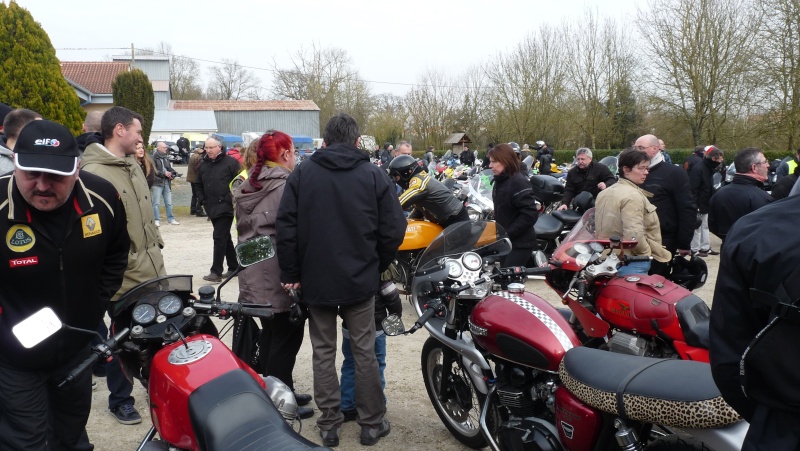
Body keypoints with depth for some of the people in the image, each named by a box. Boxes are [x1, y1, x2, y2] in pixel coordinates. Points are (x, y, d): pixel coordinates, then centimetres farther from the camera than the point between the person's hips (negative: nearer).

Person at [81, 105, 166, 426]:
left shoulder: (133, 165, 12)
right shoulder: (93, 173, -17)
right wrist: (129, 263, -18)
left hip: (153, 272, 8)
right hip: (125, 278, -8)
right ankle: (120, 400, 30)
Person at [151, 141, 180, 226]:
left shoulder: (166, 157, 13)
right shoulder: (154, 158, -8)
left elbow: (169, 168, 19)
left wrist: (172, 174, -1)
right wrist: (164, 173, -17)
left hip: (167, 182, 6)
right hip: (157, 182, -6)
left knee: (169, 203, 11)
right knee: (156, 203, -3)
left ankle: (170, 219, 19)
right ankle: (156, 220, 2)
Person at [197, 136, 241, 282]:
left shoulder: (230, 162, -8)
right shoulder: (203, 165, 13)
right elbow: (199, 185, 23)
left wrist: (234, 200, -12)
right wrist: (203, 200, 10)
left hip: (226, 207, -7)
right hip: (212, 208, 7)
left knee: (219, 237, -11)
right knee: (225, 238, 14)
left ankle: (216, 272, -8)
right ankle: (234, 267, 25)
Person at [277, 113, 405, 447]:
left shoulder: (302, 174, -1)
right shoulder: (374, 175, -4)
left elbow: (286, 227, -4)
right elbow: (393, 230, -5)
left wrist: (291, 274, 3)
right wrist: (377, 266, 10)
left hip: (316, 279, 1)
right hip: (360, 280, -1)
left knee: (323, 352, 11)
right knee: (364, 351, 10)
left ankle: (329, 424, 19)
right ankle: (372, 424, 20)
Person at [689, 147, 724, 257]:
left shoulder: (709, 169, 12)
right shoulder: (698, 169, -18)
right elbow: (693, 189, -22)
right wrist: (695, 205, -23)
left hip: (706, 205, 10)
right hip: (698, 205, -9)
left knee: (705, 226, 15)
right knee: (697, 226, -2)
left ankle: (705, 247, 23)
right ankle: (695, 249, 5)